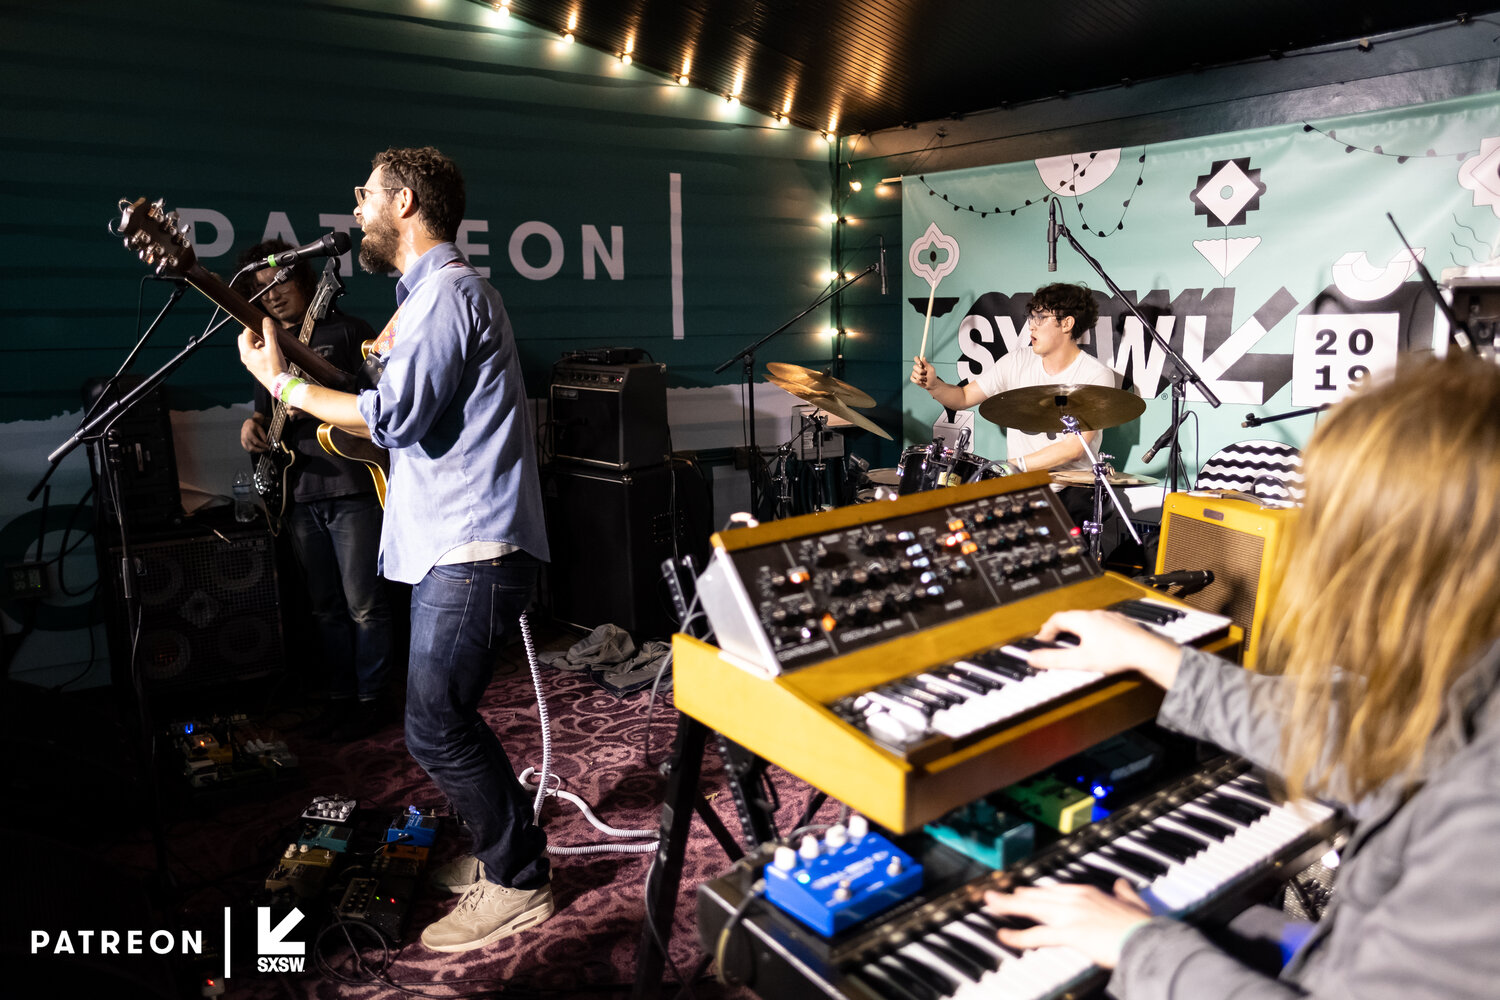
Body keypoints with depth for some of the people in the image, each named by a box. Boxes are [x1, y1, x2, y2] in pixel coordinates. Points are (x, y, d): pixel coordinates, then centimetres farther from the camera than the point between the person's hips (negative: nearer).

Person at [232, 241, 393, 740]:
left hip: (352, 487, -6)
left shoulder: (346, 330, 0)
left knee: (363, 604, -1)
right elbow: (268, 411, 24)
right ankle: (340, 694, 26)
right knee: (325, 605, 13)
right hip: (300, 493, 6)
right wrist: (254, 424, 1)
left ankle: (369, 698, 13)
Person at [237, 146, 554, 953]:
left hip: (470, 548, -11)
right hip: (451, 542, 11)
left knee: (435, 727, -7)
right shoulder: (428, 291, 22)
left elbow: (393, 415, -19)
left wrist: (283, 383, -9)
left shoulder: (448, 290, -12)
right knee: (445, 716, 16)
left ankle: (516, 883, 9)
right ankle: (508, 849, 31)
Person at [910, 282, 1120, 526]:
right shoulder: (1019, 361, 5)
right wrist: (933, 384, -11)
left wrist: (1015, 465, -22)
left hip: (1072, 488, -3)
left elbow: (1075, 448, -16)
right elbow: (963, 398, 10)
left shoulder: (1097, 375, -8)